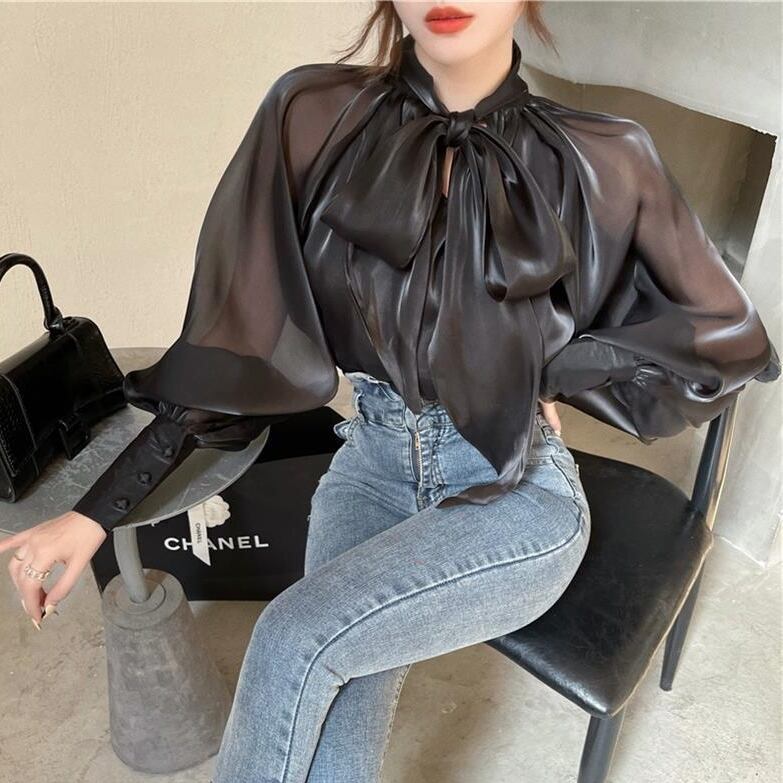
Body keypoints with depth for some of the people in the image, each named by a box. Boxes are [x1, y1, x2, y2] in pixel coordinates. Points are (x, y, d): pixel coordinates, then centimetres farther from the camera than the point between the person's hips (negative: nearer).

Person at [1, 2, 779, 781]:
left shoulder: (596, 161, -7)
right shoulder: (317, 119, -5)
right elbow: (240, 335, -4)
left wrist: (546, 379, -5)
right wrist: (96, 511, -8)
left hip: (518, 493, -1)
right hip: (373, 464, 2)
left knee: (293, 641, -22)